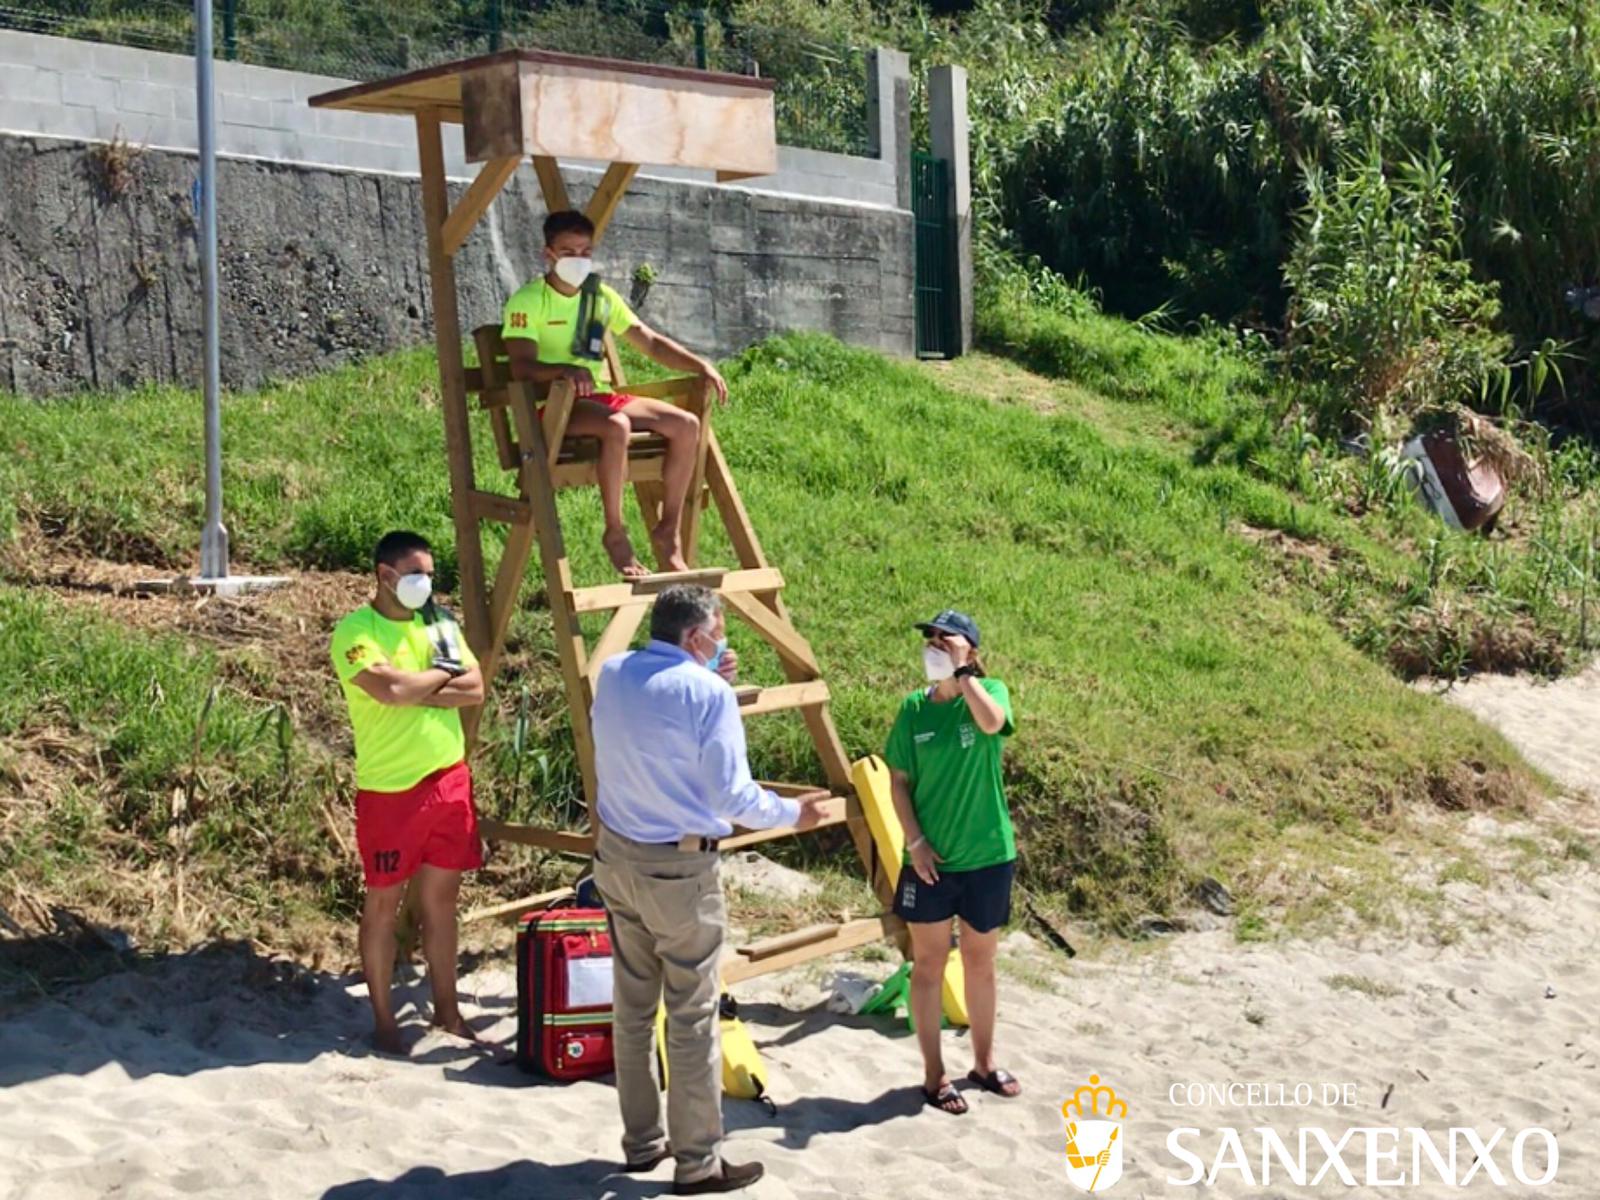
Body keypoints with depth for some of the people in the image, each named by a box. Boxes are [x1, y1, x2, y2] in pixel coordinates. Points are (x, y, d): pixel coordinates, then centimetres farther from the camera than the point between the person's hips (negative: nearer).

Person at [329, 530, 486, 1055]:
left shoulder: (437, 622, 8)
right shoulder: (355, 631, -10)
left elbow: (475, 689, -2)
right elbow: (391, 688, -26)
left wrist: (415, 690, -15)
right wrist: (442, 674, -9)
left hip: (449, 779, 6)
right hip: (389, 789, -6)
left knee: (441, 897, 14)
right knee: (384, 902, 6)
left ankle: (446, 1009, 25)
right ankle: (383, 1017, 18)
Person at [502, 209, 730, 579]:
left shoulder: (602, 296, 14)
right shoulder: (527, 301, -7)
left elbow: (649, 342, 17)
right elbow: (521, 367, -21)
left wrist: (700, 365, 2)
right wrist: (565, 370, -41)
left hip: (600, 398, 7)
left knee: (686, 425, -13)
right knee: (616, 426, -38)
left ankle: (668, 530, -5)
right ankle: (615, 533, -24)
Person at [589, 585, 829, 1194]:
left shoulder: (611, 674, 3)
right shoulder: (707, 691, -17)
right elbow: (730, 797, -15)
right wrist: (792, 812, 2)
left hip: (615, 856, 7)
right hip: (678, 869, -7)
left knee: (632, 1006, 16)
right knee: (691, 1019, 3)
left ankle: (641, 1142, 27)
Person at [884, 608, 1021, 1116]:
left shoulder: (989, 691, -5)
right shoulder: (913, 708, -1)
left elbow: (992, 722, -30)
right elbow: (899, 782, 2)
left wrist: (961, 671, -24)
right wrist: (914, 841, -7)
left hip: (987, 856, 0)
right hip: (930, 858, 1)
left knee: (980, 963, 14)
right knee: (928, 965, 6)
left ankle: (984, 1063, 30)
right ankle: (933, 1074, 16)